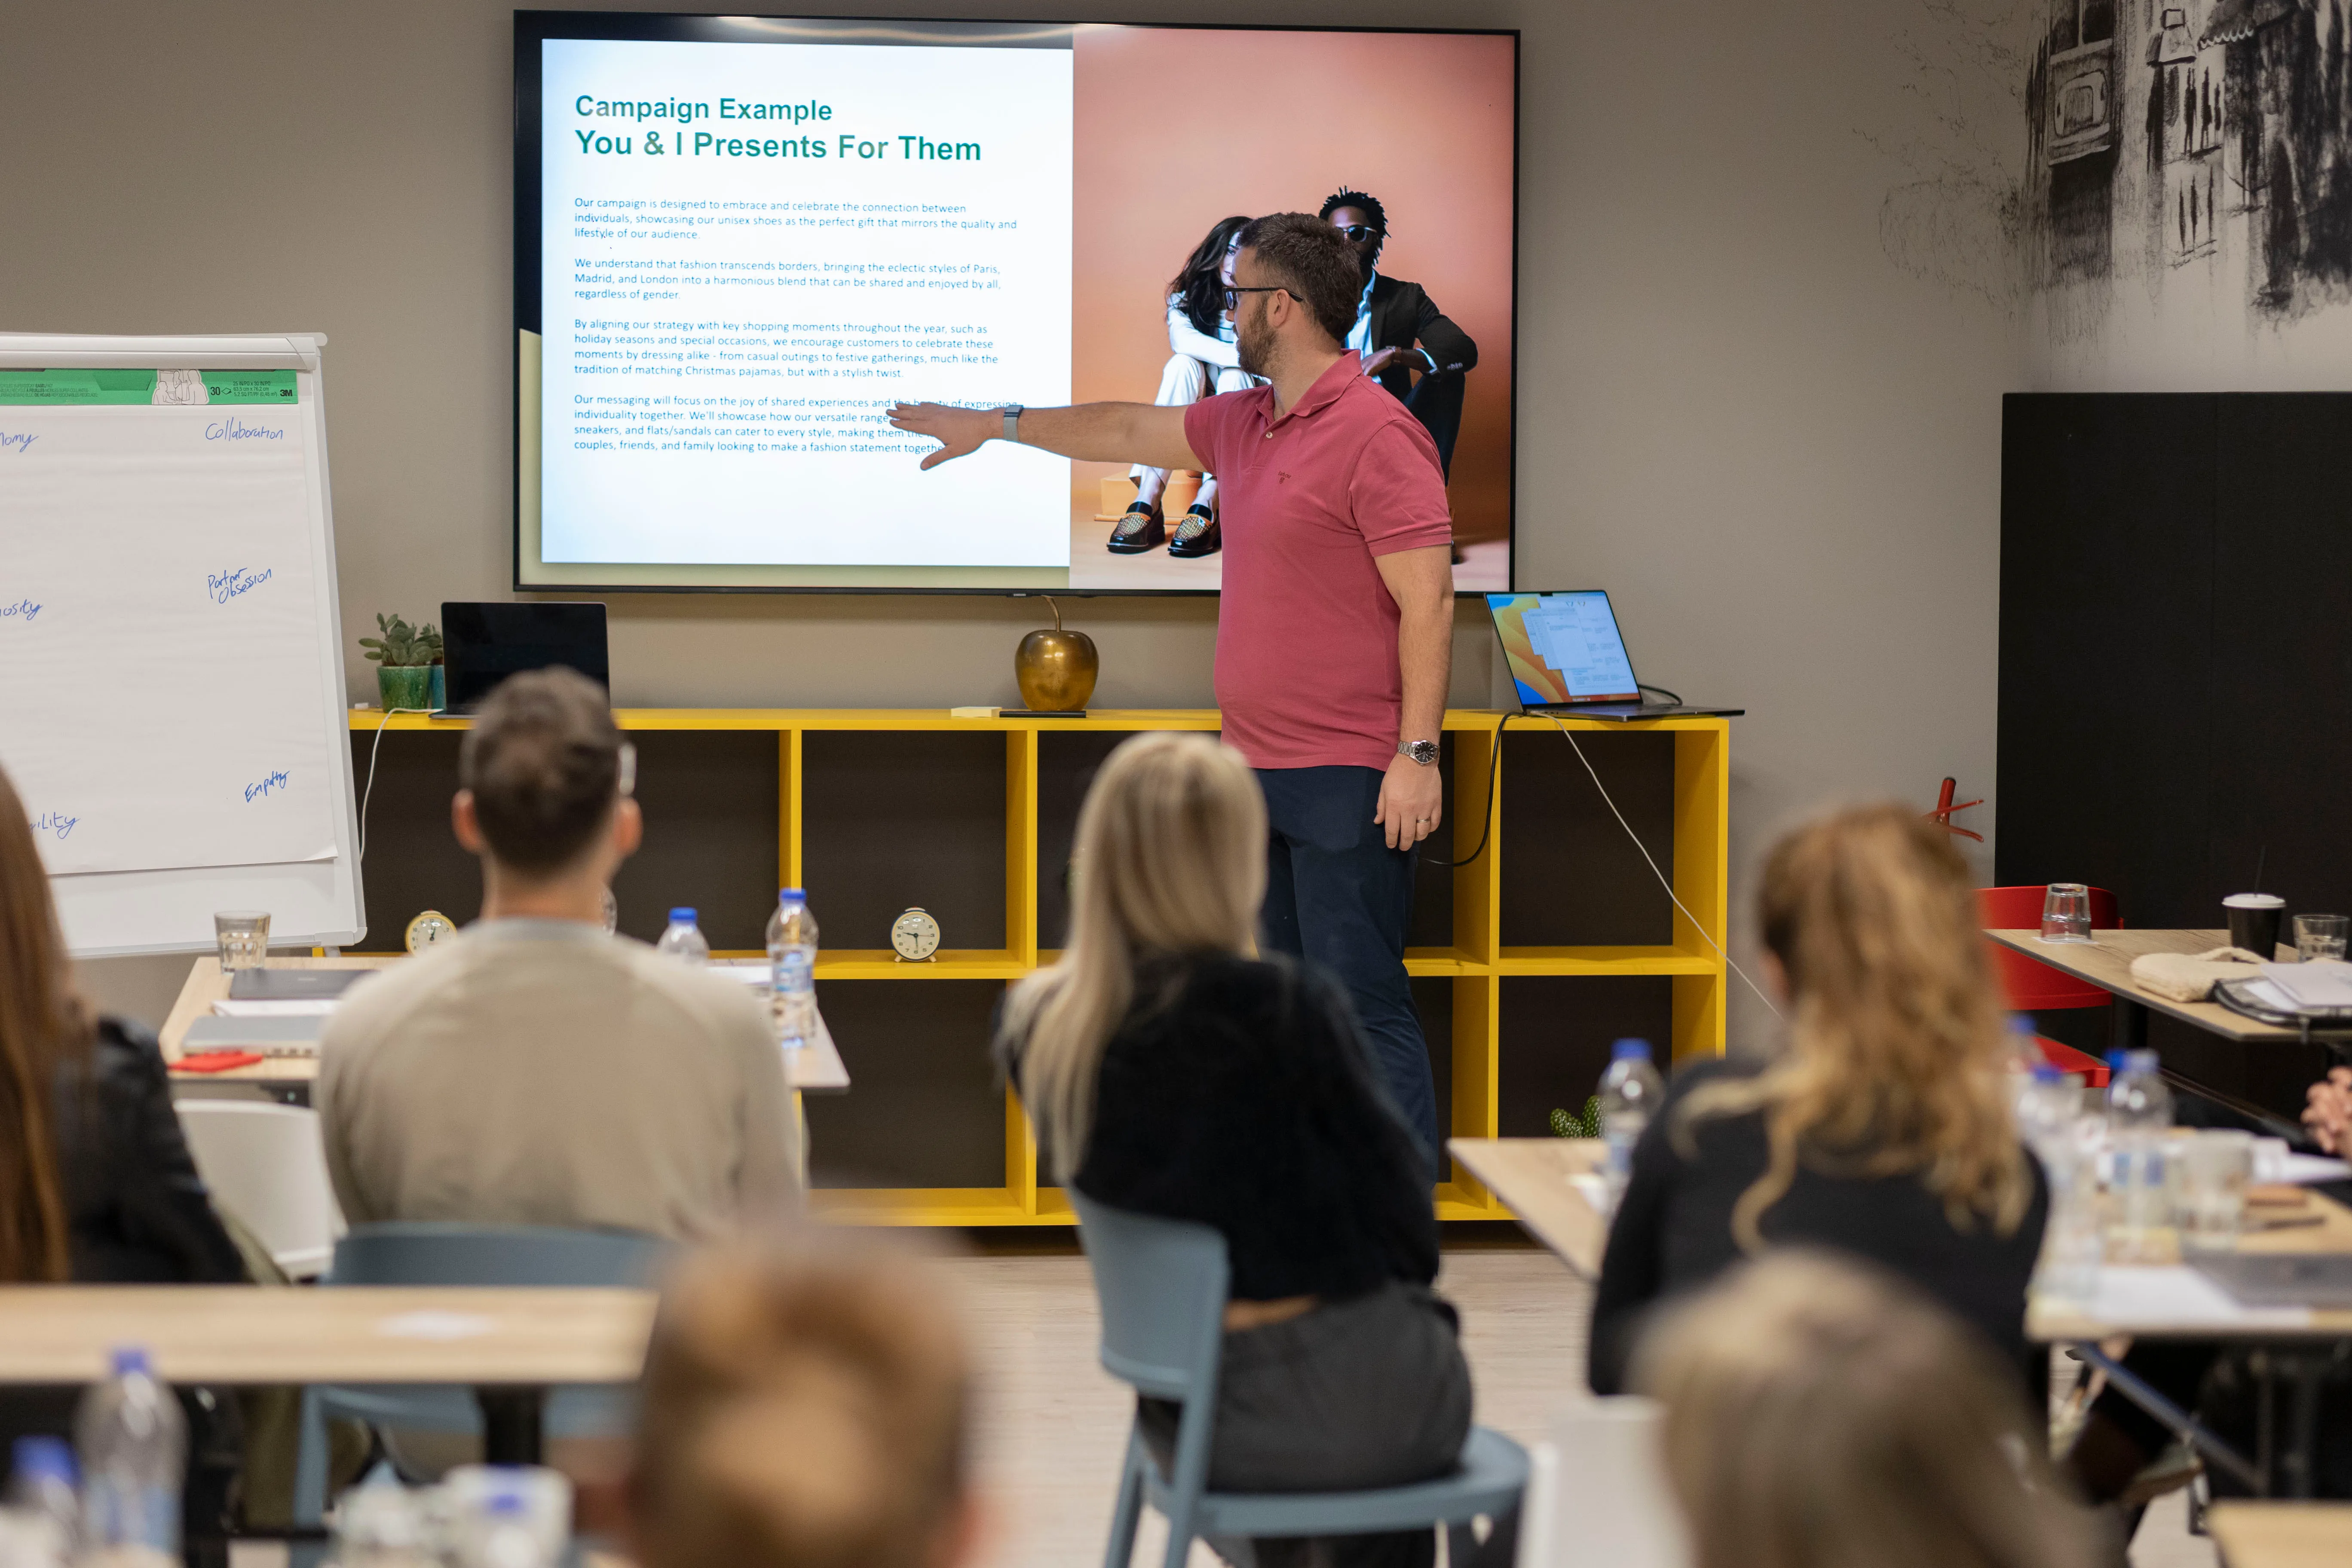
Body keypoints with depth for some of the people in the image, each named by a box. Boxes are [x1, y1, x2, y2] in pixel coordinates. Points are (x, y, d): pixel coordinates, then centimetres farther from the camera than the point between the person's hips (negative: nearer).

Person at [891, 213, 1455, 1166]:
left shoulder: (1376, 434, -13)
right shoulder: (1243, 425, 15)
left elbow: (1428, 603, -16)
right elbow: (1128, 431, 31)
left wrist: (1418, 751, -20)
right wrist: (994, 425, 39)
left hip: (1350, 782, -9)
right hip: (1260, 768, 9)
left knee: (1364, 1006, -9)